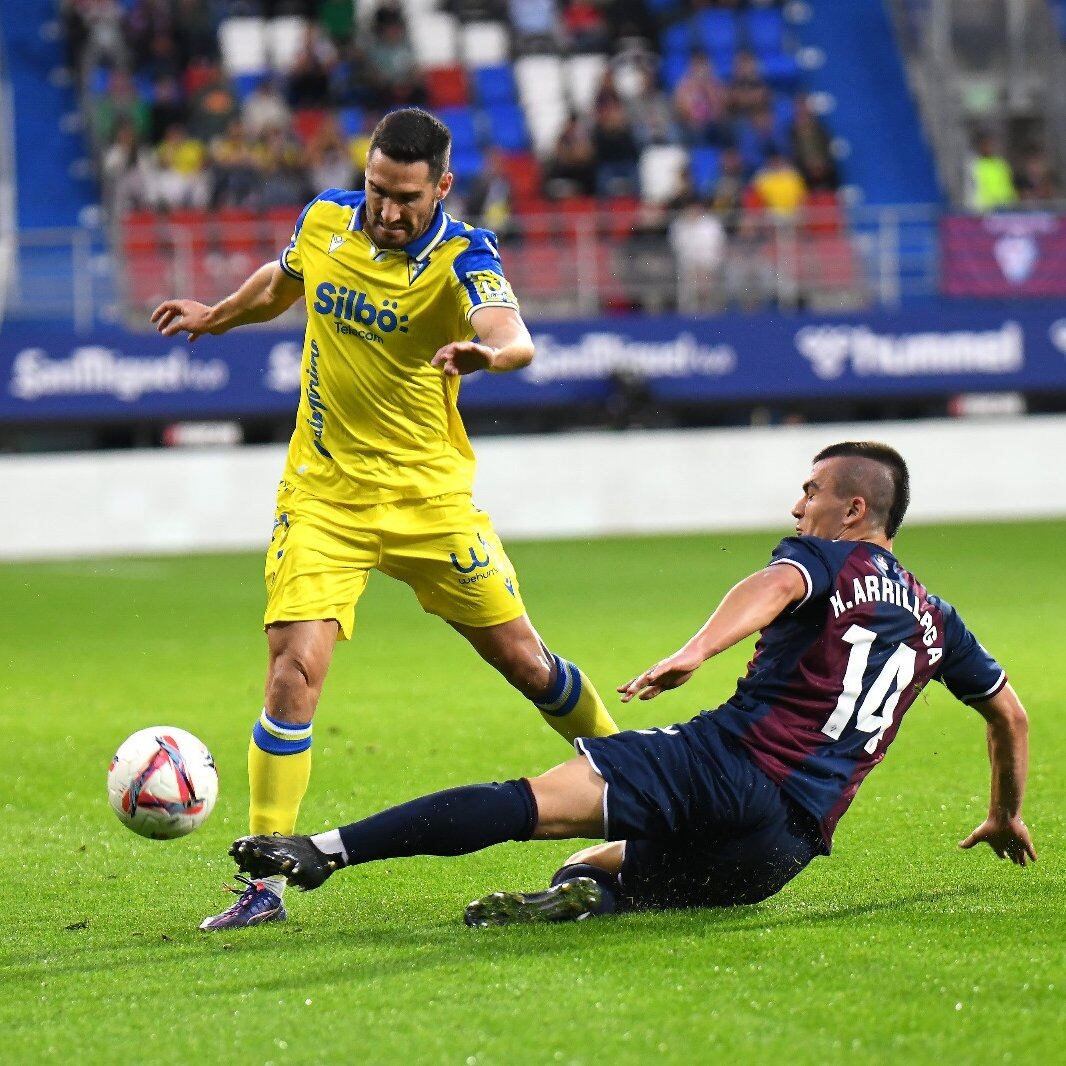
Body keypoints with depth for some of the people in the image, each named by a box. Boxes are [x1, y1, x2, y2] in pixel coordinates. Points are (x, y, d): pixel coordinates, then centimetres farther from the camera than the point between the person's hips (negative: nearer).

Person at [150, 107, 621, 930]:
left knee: (523, 660, 7)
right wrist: (218, 316, 34)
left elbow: (516, 339, -38)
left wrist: (487, 351, -59)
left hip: (431, 500, -1)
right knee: (296, 668, -15)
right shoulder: (323, 221, -3)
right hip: (324, 496, 1)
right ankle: (265, 883, -10)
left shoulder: (462, 257, -16)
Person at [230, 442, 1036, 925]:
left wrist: (696, 651, -35)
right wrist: (1007, 816, 53)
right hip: (783, 853, 6)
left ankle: (326, 850, -30)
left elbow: (774, 587, -17)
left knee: (531, 800, -16)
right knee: (598, 867, 22)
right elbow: (1010, 715, 36)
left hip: (730, 764, -6)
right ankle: (586, 895, -17)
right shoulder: (933, 618, 26)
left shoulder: (826, 557, 8)